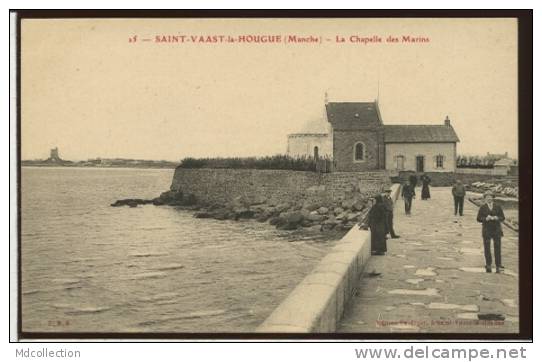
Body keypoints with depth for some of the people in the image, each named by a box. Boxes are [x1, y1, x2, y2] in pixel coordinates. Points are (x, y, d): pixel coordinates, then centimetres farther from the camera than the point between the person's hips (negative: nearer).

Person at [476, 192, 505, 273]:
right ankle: (488, 266, 13)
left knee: (497, 248, -2)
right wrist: (486, 218, -17)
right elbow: (478, 219, 0)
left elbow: (502, 218, 5)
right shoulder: (482, 207, 1)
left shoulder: (497, 207, 3)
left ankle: (498, 266, 4)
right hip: (486, 230, 0)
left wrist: (496, 218, -15)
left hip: (496, 230, 0)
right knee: (487, 248, 1)